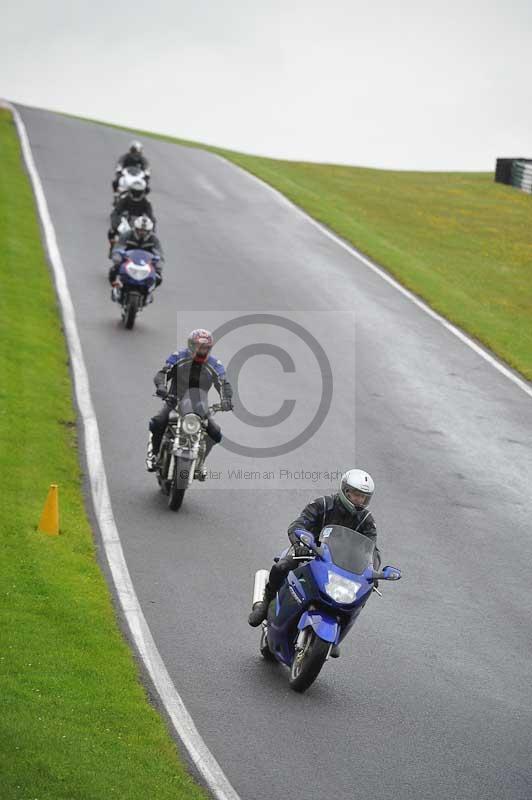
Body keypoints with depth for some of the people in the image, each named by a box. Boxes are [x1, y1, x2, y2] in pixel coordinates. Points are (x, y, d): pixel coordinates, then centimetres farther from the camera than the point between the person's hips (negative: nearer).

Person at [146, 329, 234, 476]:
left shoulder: (215, 365, -2)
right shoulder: (178, 357, -6)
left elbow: (224, 384, -11)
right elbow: (162, 373, -13)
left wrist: (226, 399, -35)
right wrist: (161, 386, -37)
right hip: (175, 402, -2)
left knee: (215, 434, -14)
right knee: (157, 423, -29)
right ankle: (153, 452, 0)